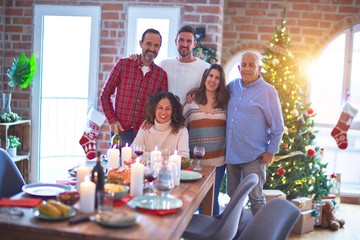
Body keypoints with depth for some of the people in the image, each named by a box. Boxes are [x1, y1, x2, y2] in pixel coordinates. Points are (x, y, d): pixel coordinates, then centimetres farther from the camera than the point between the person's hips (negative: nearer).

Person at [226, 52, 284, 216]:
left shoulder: (268, 91, -8)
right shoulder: (232, 86, 7)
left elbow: (277, 126, -6)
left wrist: (271, 151, -8)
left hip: (253, 157, -6)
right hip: (231, 153, 6)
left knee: (255, 198, 3)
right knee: (233, 196, 17)